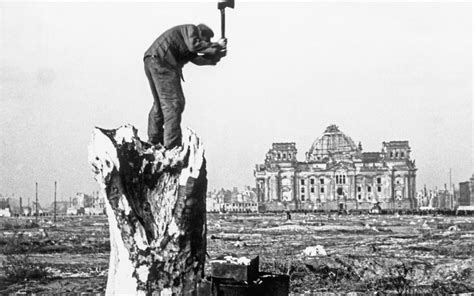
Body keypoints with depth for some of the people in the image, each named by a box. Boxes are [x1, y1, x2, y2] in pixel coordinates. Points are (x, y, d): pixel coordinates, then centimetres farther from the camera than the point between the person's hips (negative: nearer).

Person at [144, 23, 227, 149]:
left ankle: (154, 141, 29)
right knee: (174, 103, -12)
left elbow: (197, 59, 24)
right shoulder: (191, 29, 6)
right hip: (161, 60, -10)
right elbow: (194, 45, -14)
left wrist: (218, 55, 24)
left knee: (160, 103, 21)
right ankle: (172, 146, -17)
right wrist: (216, 45, -6)